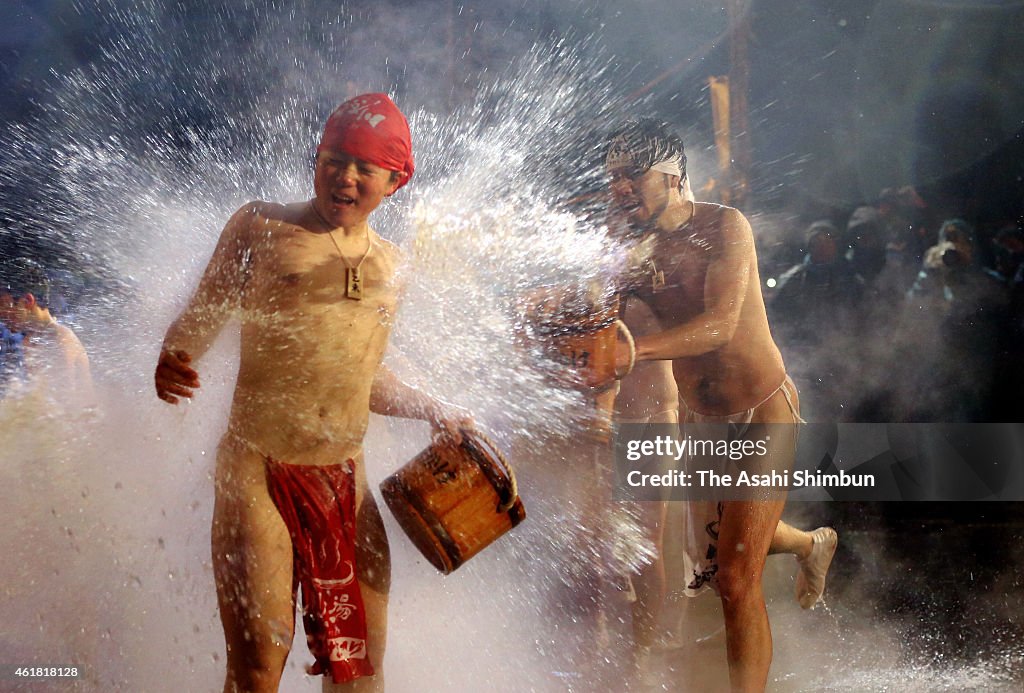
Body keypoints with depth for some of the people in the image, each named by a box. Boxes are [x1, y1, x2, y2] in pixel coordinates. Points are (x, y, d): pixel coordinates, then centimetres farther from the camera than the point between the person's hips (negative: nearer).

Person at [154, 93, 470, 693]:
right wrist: (172, 360, -17)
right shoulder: (261, 226, 2)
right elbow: (202, 315, 3)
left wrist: (435, 412, 20)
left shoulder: (391, 265, 15)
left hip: (346, 478, 4)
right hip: (257, 467, -4)